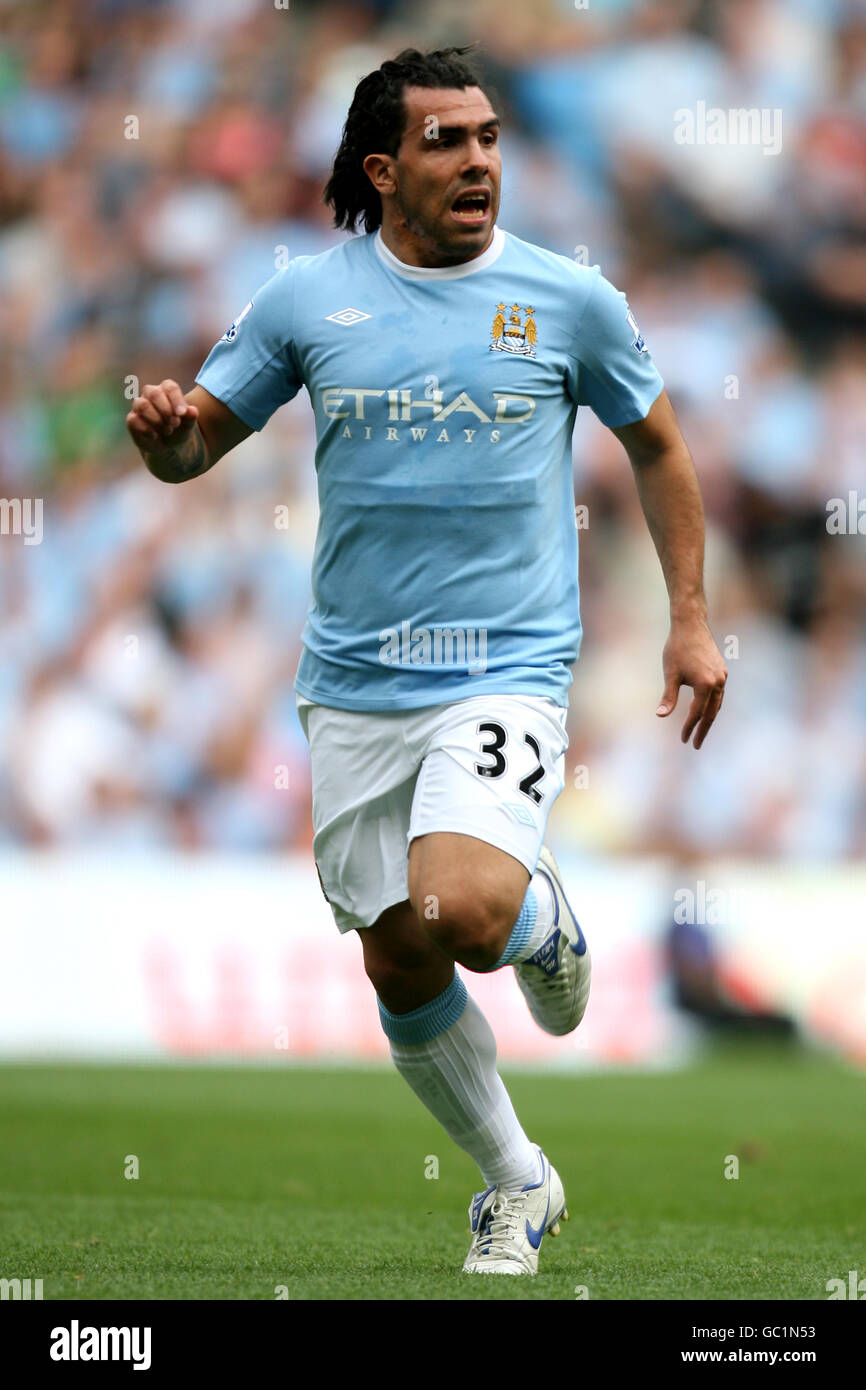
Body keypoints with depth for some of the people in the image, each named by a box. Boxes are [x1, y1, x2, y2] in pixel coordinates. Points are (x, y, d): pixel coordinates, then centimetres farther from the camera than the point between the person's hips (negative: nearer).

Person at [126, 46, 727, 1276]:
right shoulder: (308, 297, 2)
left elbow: (656, 446, 13)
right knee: (399, 960, 6)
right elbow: (196, 444, 8)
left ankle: (542, 916, 11)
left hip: (506, 674, -3)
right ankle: (515, 1181, 28)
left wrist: (690, 617, 8)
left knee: (460, 906, -27)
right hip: (354, 687, 3)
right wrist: (163, 428, -17)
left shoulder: (570, 299, -1)